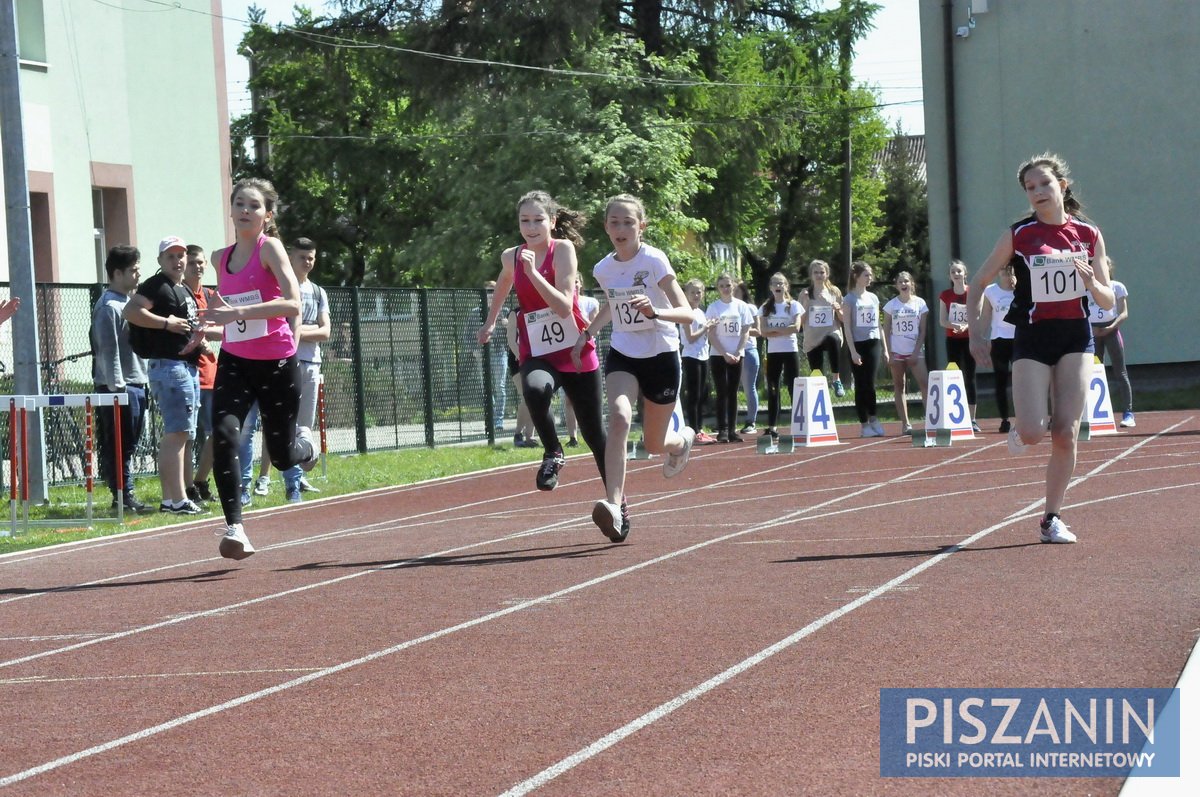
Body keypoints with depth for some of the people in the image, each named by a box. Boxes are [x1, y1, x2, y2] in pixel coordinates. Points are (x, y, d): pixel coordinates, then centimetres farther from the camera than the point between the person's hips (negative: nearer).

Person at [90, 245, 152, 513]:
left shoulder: (130, 303, 17)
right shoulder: (108, 307, -11)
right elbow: (109, 351, -16)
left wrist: (142, 384, 18)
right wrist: (117, 389, -19)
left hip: (136, 384, 9)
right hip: (119, 387, -9)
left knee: (128, 445, 11)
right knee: (118, 446, -5)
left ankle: (125, 496, 15)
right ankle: (124, 496, -3)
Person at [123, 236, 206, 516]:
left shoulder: (185, 290, 22)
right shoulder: (156, 286, -7)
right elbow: (130, 311, -21)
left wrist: (199, 337, 12)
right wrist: (167, 322, -21)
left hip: (189, 366, 10)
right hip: (169, 365, -10)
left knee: (179, 435, 11)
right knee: (177, 433, -14)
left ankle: (169, 499, 15)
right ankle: (178, 500, -16)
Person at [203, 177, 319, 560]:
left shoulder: (270, 248, -10)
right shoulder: (221, 258, 7)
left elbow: (293, 302, -25)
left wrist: (238, 313, -32)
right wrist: (216, 318, 9)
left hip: (276, 363, -4)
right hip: (234, 362, 4)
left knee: (281, 456, 6)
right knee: (223, 435, -21)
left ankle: (304, 443, 45)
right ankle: (235, 529, -20)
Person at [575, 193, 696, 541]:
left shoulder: (654, 261, -17)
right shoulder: (604, 269, -1)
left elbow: (686, 313, -25)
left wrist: (654, 312, -43)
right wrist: (588, 333, 13)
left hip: (660, 356, -3)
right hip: (622, 355, 3)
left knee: (654, 444, 10)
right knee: (619, 417, -28)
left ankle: (683, 439, 51)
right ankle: (615, 506, -36)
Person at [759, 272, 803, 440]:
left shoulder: (793, 305, 2)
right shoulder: (766, 308, 8)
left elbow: (796, 327, -11)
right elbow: (763, 331, -2)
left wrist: (774, 330, -10)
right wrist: (784, 331, -12)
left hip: (791, 350, -2)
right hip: (773, 352, 2)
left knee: (794, 387, -3)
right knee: (772, 389, 2)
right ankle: (772, 427, 4)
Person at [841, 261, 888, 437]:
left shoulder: (873, 298, 12)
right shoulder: (849, 299, -2)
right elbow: (847, 327, -6)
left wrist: (885, 349, 14)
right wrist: (853, 351, -13)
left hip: (873, 343, 3)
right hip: (857, 345, -3)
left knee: (870, 383, -7)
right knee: (861, 385, 0)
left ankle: (873, 419, 2)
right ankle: (864, 424, 3)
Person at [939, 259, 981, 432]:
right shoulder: (945, 295, 4)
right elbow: (942, 321, 1)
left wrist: (965, 326, -23)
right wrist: (954, 325, -18)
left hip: (969, 339, -2)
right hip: (952, 340, 2)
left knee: (970, 378, -3)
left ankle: (972, 419, 0)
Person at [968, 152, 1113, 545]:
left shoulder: (1089, 235, 3)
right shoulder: (1018, 235, -2)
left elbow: (1108, 302, 7)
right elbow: (978, 284, 4)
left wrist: (1091, 282, -15)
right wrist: (976, 333, -7)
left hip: (1076, 338, 2)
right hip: (1032, 339, -2)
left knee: (1066, 433, -6)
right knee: (1032, 434, -16)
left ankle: (1052, 519, 6)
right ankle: (1023, 427, 22)